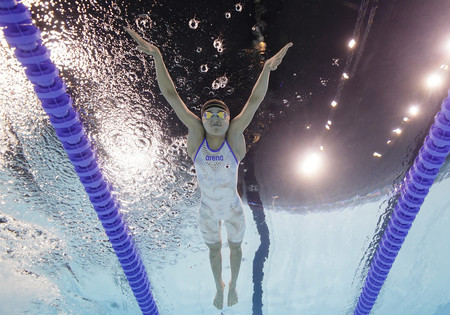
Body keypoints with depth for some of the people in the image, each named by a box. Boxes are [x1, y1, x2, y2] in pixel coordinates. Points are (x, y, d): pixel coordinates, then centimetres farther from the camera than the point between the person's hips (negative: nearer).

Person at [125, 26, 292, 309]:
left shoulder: (234, 135, -24)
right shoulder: (196, 133, -22)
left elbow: (255, 100, -35)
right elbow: (171, 96, -28)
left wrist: (267, 69, -50)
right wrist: (157, 57, -36)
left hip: (233, 207, 0)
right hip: (208, 209, 1)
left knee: (235, 246, 24)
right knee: (214, 249, 24)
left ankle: (233, 285, 53)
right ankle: (219, 287, 52)